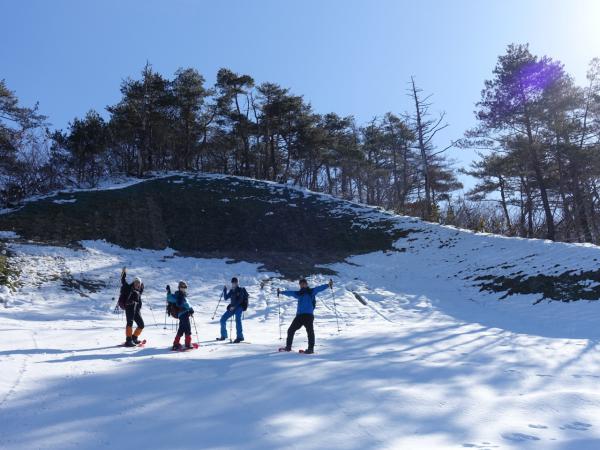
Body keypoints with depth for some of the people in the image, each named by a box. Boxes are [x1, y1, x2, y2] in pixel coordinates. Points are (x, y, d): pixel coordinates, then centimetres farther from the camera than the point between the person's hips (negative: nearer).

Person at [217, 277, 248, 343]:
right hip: (232, 307, 7)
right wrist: (224, 290, 2)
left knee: (237, 319, -27)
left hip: (239, 307, -7)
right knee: (223, 319, 3)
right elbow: (226, 298, 14)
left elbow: (240, 300, -16)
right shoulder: (231, 291, 14)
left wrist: (234, 306, -23)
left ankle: (239, 337, -29)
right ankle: (223, 336, 16)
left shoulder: (241, 290, -5)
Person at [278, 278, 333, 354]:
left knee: (310, 331, -13)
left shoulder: (311, 292, 4)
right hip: (299, 315, 6)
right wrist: (281, 292, 42)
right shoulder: (298, 293, 18)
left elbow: (319, 288, -7)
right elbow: (290, 293, 31)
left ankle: (311, 348, -7)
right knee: (291, 330, 9)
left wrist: (328, 285, -20)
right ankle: (288, 347, 21)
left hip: (308, 315, -6)